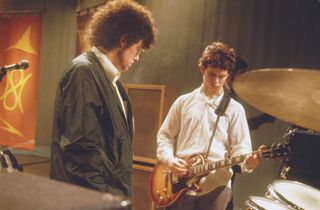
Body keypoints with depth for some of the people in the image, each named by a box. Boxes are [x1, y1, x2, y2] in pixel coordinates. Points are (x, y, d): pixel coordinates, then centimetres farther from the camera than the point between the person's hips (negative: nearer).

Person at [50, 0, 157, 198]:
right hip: (92, 195, -9)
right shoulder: (84, 71, -16)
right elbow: (81, 147, -22)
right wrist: (108, 194, -19)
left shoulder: (109, 77, 11)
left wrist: (118, 191, 15)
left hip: (113, 189, 9)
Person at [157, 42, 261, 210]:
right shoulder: (184, 102, 7)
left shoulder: (234, 109, 2)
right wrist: (169, 159, -6)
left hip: (216, 186, -1)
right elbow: (164, 135, 11)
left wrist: (248, 162, -24)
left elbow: (240, 147, -2)